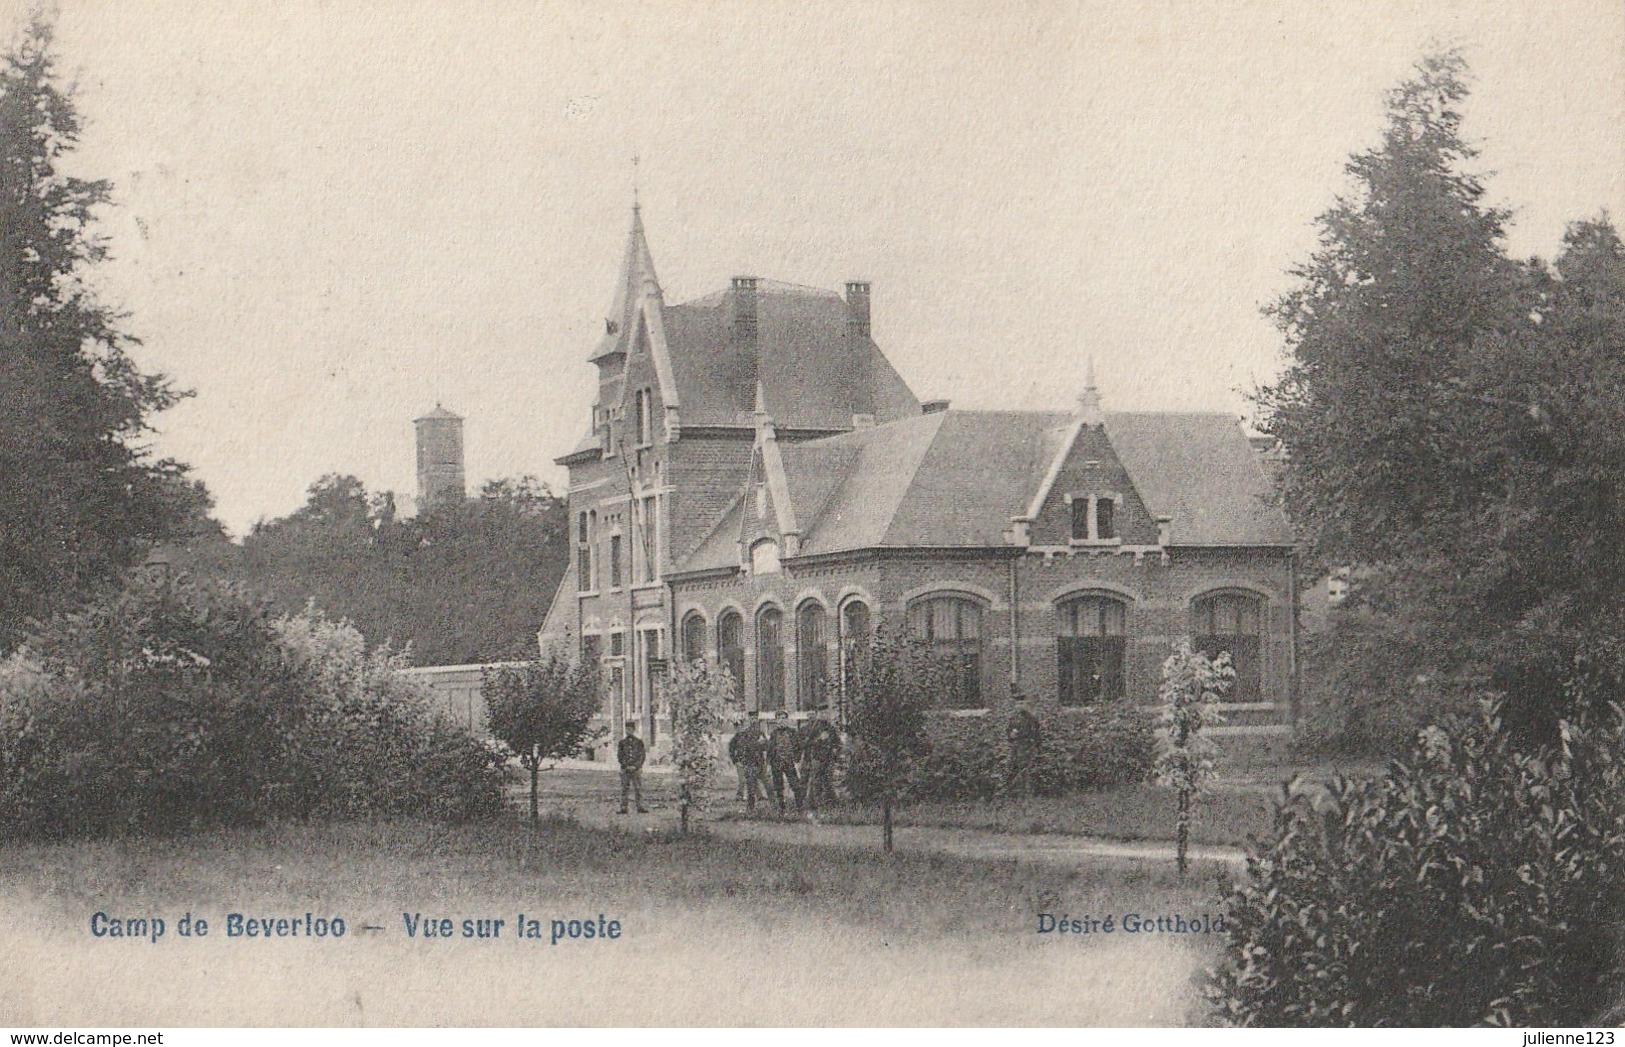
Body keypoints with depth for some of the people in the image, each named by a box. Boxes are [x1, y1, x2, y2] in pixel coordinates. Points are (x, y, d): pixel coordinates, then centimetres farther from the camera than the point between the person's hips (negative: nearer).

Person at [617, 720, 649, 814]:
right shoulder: (622, 742, 8)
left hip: (636, 769, -1)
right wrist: (626, 766, -7)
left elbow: (642, 756, 1)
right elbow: (619, 756, 5)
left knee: (638, 788, -2)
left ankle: (640, 807, 0)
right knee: (624, 788, -1)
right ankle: (623, 808, 1)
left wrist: (635, 766, -10)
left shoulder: (639, 742, 5)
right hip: (625, 769, 1)